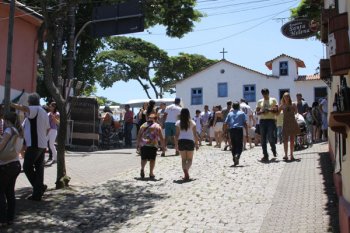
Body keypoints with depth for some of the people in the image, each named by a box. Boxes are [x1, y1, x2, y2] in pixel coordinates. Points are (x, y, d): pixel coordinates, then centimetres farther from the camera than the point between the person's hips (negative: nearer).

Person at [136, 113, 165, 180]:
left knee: (144, 158, 16)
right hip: (153, 145, -3)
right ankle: (151, 173, 3)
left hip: (143, 145, 3)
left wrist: (137, 144, 16)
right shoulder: (157, 126, 6)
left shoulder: (143, 125, 14)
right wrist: (163, 146, 6)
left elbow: (139, 136, 11)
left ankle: (142, 169, -6)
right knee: (152, 159, 5)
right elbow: (161, 137, 1)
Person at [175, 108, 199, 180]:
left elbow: (177, 135, 0)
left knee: (183, 159, 12)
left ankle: (186, 174, 0)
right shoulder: (192, 122, 2)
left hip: (181, 141, 1)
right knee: (189, 159, 10)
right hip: (190, 141, -1)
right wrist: (196, 143, 9)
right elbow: (195, 134, 2)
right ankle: (186, 170, -18)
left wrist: (176, 144, 6)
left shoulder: (178, 123, 2)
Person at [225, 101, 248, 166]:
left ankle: (235, 161, 11)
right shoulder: (242, 113, 5)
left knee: (233, 146, 10)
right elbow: (245, 123, 0)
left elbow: (226, 123, 8)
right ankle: (237, 155, -27)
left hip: (232, 130, 3)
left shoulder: (230, 114, 13)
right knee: (240, 146, 0)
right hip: (239, 129, -3)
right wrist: (247, 132, 2)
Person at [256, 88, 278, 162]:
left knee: (271, 137, -11)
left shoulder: (273, 100, 7)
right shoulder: (260, 101, 14)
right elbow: (257, 112, 12)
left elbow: (276, 111, 1)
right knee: (263, 139, 0)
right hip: (262, 121, 3)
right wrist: (262, 112, -9)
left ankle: (273, 149, 20)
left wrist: (269, 110, -15)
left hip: (271, 120, -3)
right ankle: (265, 155, 8)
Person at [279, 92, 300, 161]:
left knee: (292, 140, 4)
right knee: (285, 140, -7)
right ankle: (286, 155, -3)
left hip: (293, 123, 0)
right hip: (285, 123, 0)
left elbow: (296, 112, -4)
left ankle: (291, 155, 10)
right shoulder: (282, 105, 6)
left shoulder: (293, 104, 5)